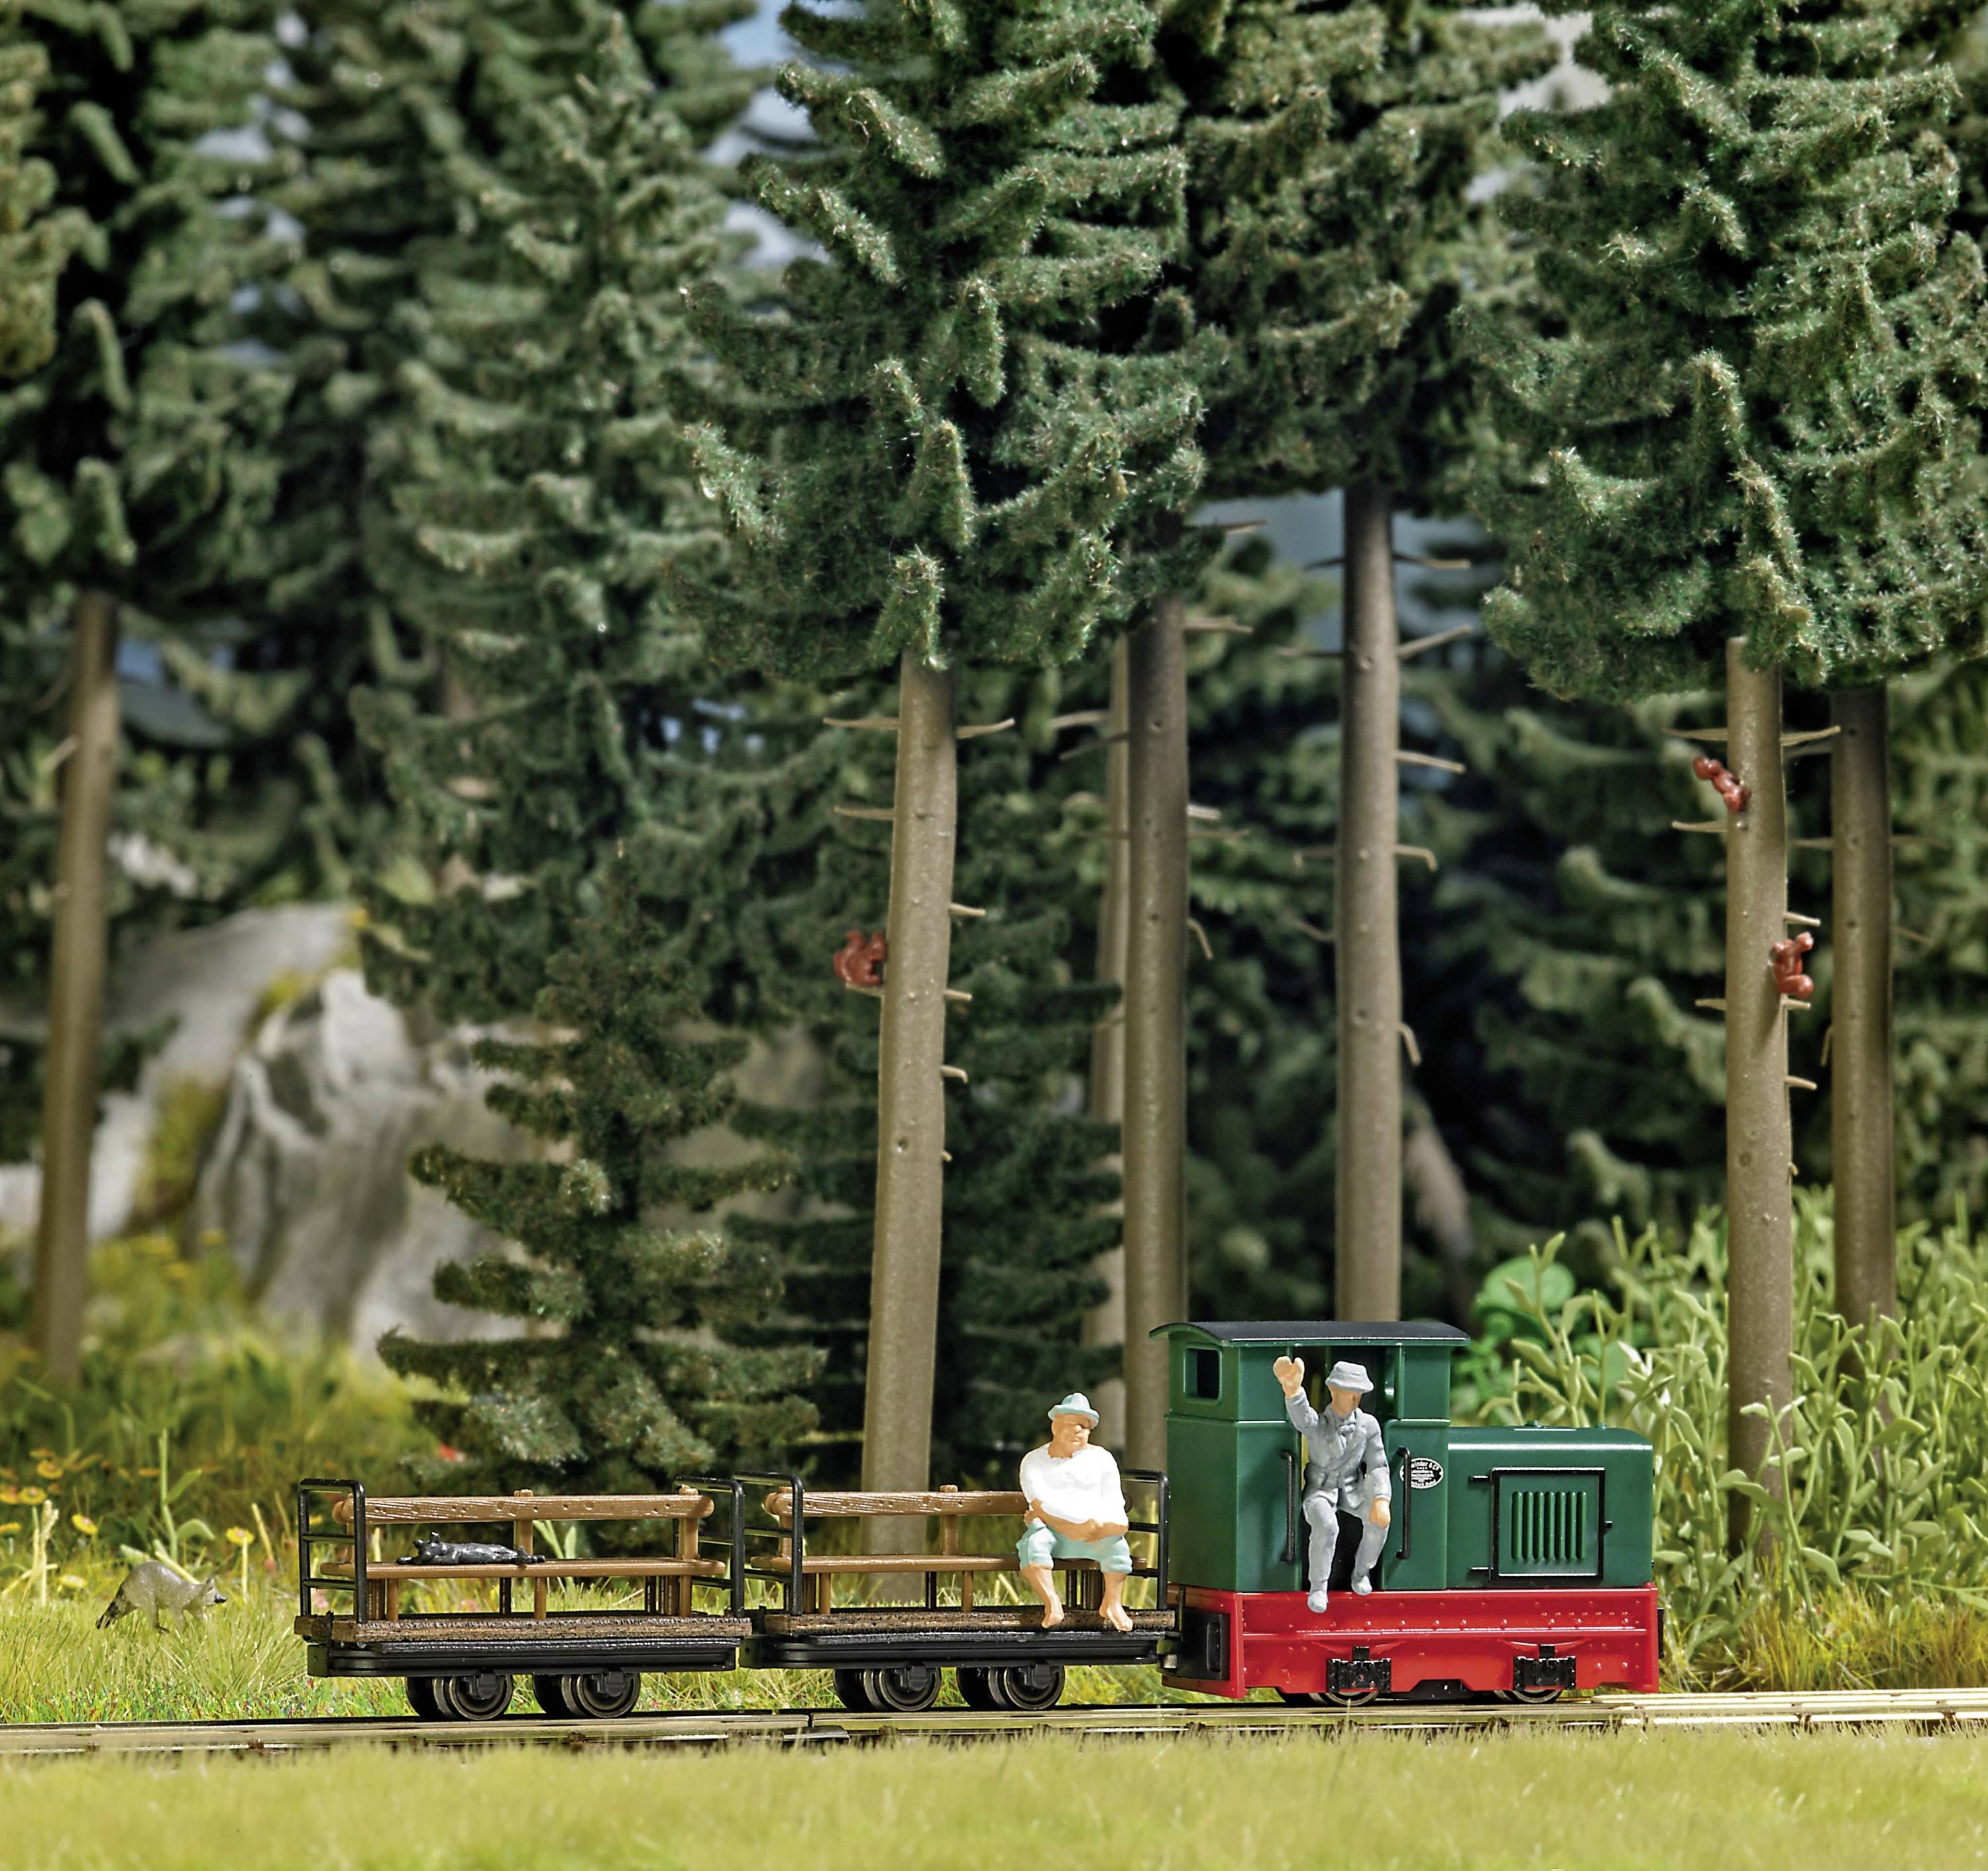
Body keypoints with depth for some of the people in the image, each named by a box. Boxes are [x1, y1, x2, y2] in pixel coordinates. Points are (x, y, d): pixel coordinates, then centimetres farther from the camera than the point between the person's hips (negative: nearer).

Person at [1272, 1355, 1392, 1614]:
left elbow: (1378, 1466, -6)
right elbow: (1301, 1418, -43)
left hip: (1352, 1490, 3)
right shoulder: (1317, 1425, -18)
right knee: (1326, 1526, -36)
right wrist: (1292, 1389, -70)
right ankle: (1318, 1588, -19)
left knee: (1379, 1519, -28)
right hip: (1320, 1491, -3)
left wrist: (1381, 1501, -27)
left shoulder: (1368, 1425, -8)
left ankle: (1362, 1572, -1)